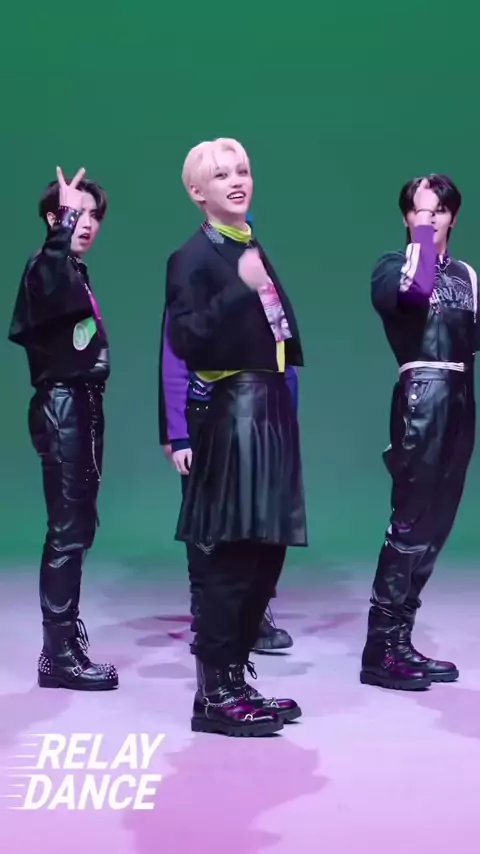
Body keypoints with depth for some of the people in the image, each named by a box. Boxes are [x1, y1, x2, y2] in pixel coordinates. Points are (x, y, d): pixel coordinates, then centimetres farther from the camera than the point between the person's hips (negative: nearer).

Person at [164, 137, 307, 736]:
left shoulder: (254, 250, 18)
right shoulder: (192, 257, -7)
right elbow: (184, 340, -22)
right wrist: (240, 288, -26)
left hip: (272, 410, 9)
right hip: (234, 412, -9)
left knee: (266, 554, 11)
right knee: (236, 557, -7)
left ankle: (234, 679, 21)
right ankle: (212, 695, 2)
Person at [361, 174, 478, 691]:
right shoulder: (394, 266, 0)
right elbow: (415, 290, -23)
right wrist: (421, 232, -11)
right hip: (421, 395, -7)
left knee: (434, 525, 7)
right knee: (411, 523, -11)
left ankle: (401, 642, 13)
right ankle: (380, 649, -7)